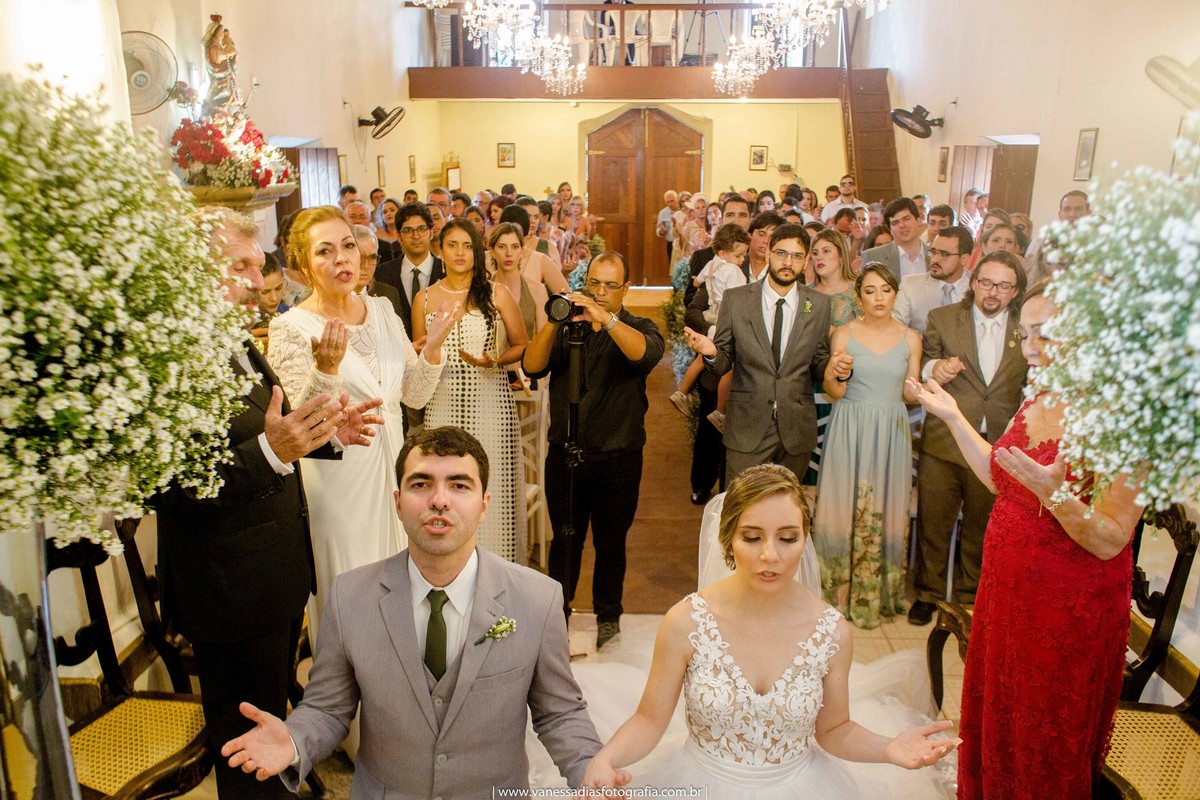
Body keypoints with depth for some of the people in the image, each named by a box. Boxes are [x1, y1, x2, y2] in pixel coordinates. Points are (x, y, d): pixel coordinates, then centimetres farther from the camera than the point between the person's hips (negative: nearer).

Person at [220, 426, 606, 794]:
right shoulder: (348, 598, -14)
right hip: (381, 789, 1)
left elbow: (560, 712, -7)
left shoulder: (539, 599, -18)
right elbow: (326, 709, -4)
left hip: (496, 791, 0)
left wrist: (590, 772, -25)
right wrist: (294, 742, -26)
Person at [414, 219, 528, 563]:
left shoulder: (497, 295, 2)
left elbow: (521, 346, 6)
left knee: (492, 484, 1)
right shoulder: (424, 299, 8)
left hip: (491, 402, -1)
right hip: (443, 403, 2)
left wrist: (494, 360, -12)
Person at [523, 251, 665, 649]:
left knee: (611, 542, 11)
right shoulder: (566, 326, 6)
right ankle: (557, 611, 31)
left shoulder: (639, 328, 1)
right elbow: (531, 366, -8)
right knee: (564, 539, 13)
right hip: (565, 453, 2)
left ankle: (608, 615, 30)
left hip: (618, 459, -1)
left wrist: (606, 318, -36)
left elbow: (645, 353, -24)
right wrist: (551, 323, -22)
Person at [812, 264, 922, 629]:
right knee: (845, 506, 3)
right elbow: (835, 394, -1)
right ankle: (841, 592, 17)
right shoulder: (843, 335, -1)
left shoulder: (910, 338, 5)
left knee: (885, 509, 7)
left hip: (891, 433, 2)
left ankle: (878, 592, 22)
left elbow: (910, 396, 9)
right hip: (850, 431, -2)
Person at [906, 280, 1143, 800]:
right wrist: (953, 417, 7)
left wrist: (1053, 491, -40)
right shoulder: (1036, 404, 1)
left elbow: (1110, 541, -23)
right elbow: (1001, 479, 11)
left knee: (1047, 739, 16)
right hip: (1007, 590, 7)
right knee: (996, 711, 26)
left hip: (1069, 609, -7)